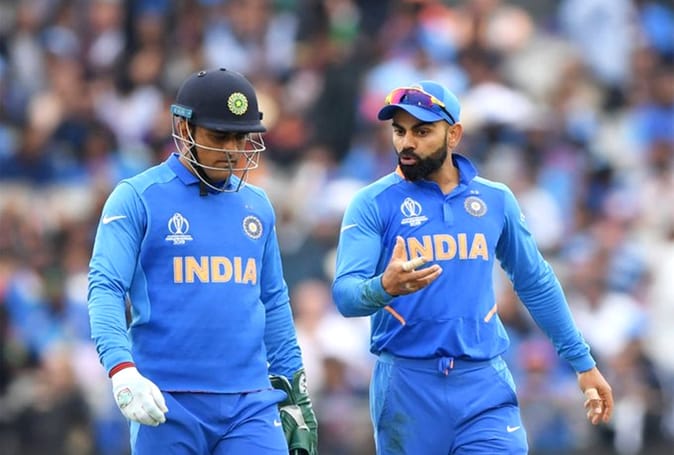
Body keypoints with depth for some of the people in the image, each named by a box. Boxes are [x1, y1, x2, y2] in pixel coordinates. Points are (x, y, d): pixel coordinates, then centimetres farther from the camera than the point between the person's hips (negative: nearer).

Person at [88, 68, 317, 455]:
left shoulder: (257, 205, 14)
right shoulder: (139, 198, -2)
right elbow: (105, 288, -11)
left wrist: (295, 395, 18)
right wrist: (122, 371, -27)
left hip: (251, 403, 4)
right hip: (169, 404, -4)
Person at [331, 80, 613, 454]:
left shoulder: (496, 200, 7)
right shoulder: (373, 204, -3)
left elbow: (536, 283, 17)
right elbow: (344, 293, -14)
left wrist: (583, 362, 17)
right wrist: (383, 288, -36)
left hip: (484, 383, 2)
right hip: (406, 383, -2)